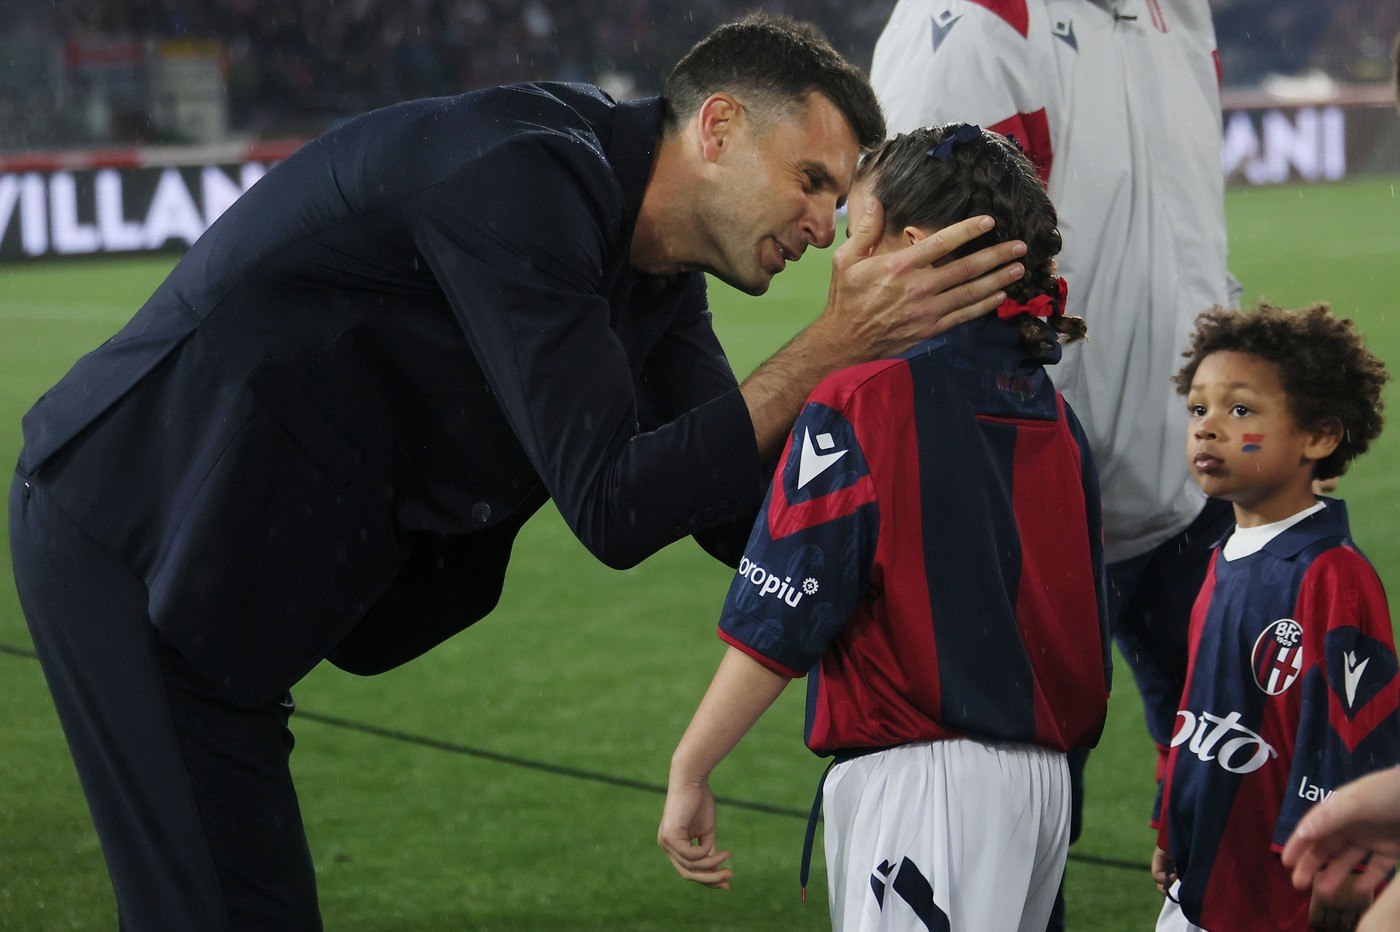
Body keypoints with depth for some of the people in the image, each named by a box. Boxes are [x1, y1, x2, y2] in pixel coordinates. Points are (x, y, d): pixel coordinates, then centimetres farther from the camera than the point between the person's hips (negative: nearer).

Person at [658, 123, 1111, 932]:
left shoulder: (859, 403, -11)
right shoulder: (1054, 415, 11)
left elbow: (780, 624, -13)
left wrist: (690, 774, -7)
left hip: (920, 776, -8)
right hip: (1046, 777, 8)